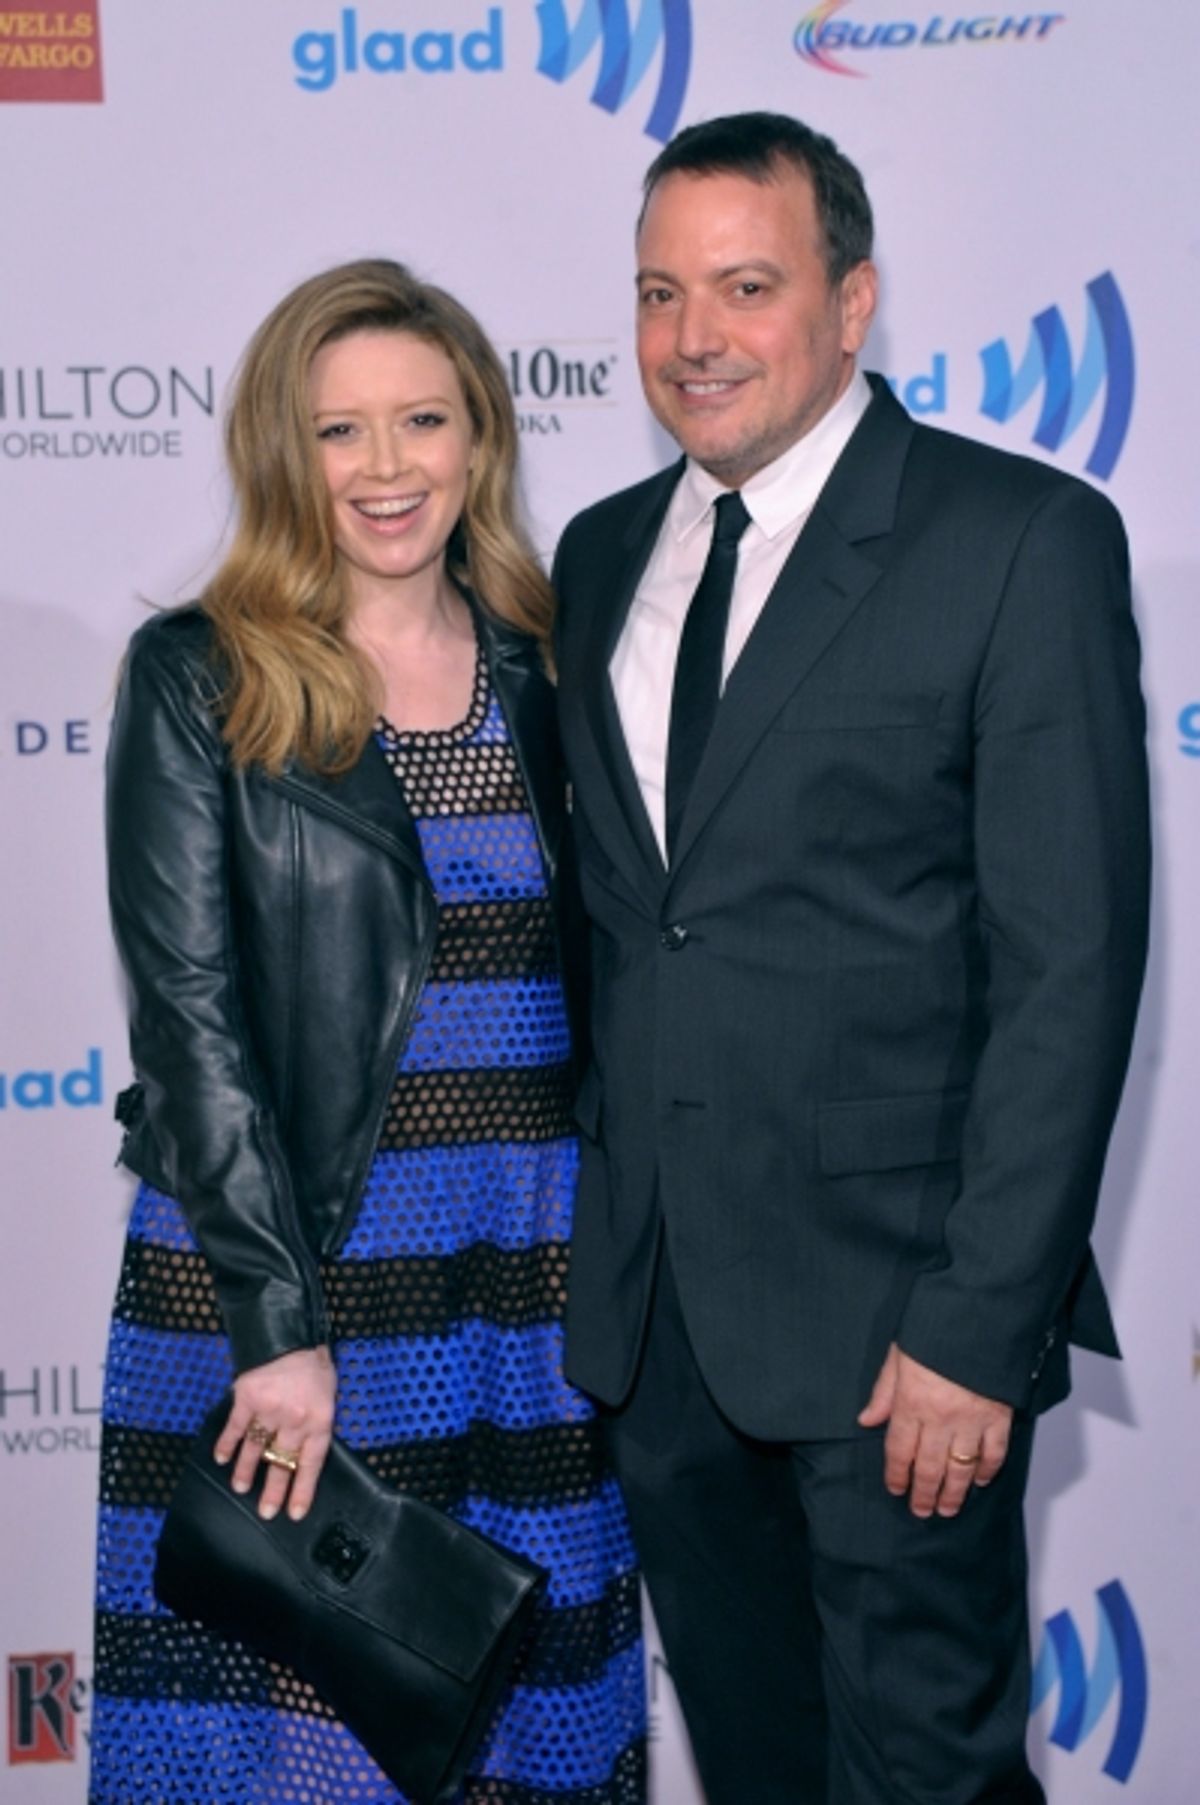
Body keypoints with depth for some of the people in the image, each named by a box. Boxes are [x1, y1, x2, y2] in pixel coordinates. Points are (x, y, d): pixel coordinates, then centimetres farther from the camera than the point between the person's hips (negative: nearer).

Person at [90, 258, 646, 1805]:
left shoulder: (538, 671, 8)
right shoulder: (199, 677, -4)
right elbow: (188, 1013, -9)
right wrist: (277, 1320, -14)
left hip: (531, 1279, 4)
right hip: (278, 1267, -4)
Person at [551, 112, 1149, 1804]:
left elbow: (1070, 963, -13)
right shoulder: (601, 556, 11)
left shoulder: (1022, 538, -8)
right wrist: (590, 1238, 8)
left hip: (894, 1305, -5)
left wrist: (982, 1325, -17)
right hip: (651, 1308, 6)